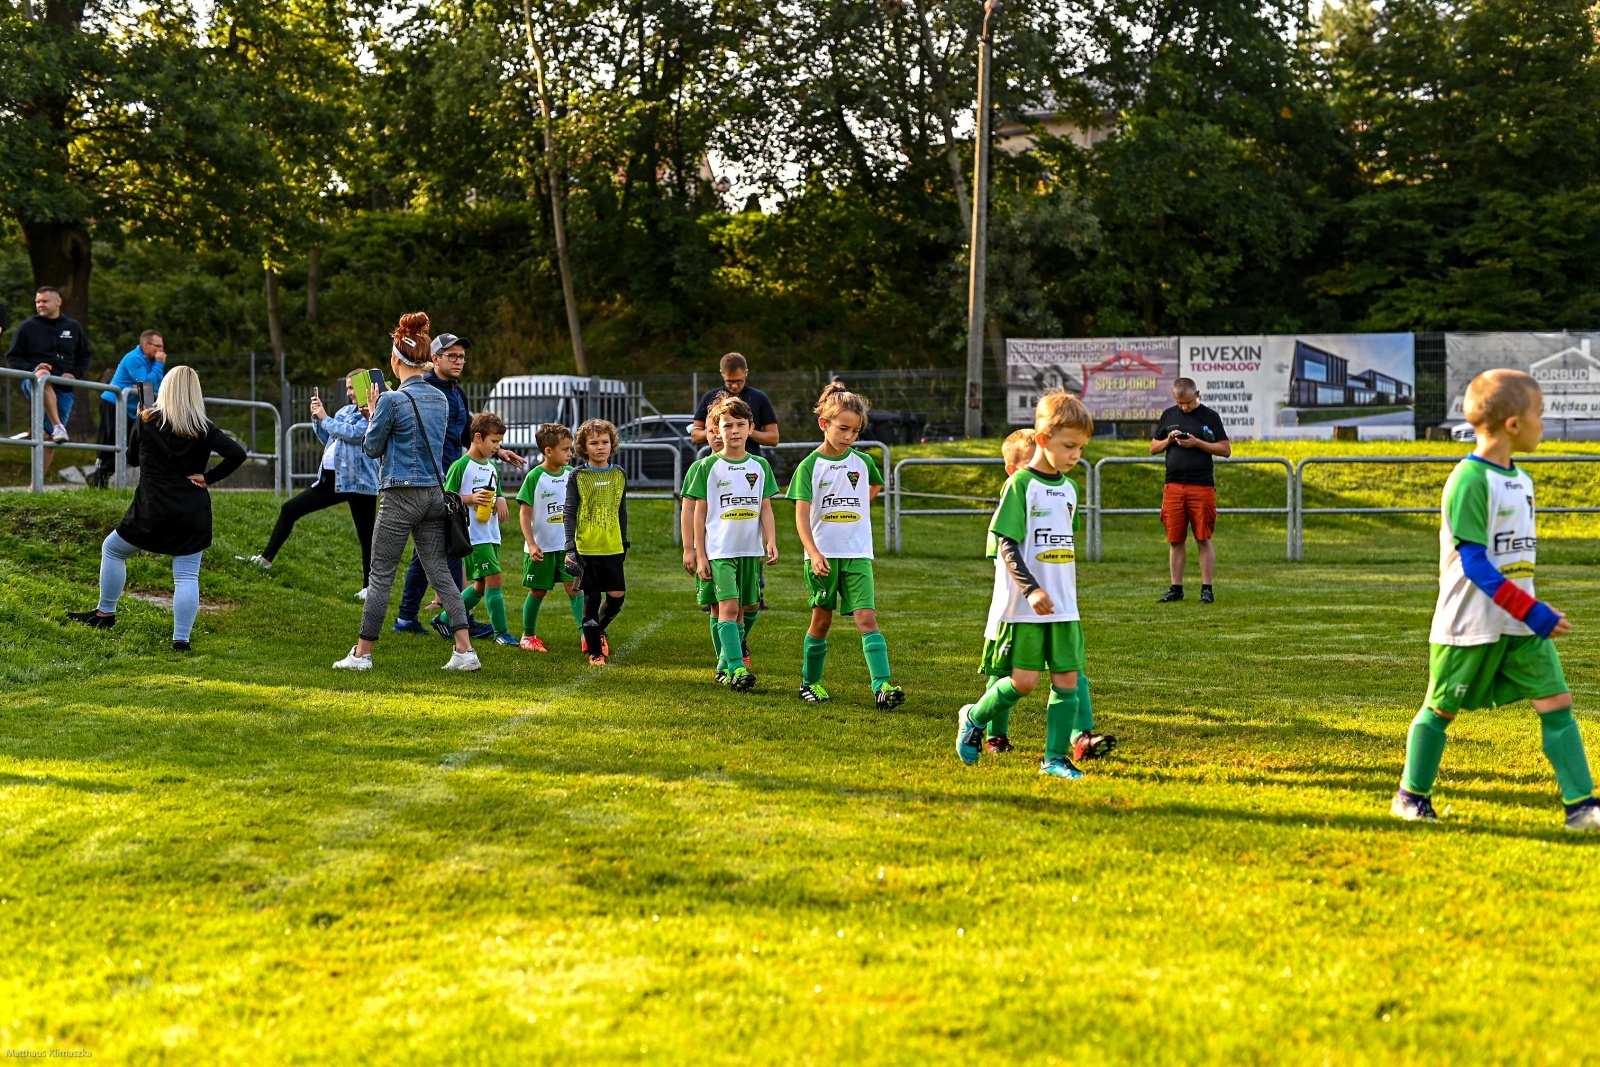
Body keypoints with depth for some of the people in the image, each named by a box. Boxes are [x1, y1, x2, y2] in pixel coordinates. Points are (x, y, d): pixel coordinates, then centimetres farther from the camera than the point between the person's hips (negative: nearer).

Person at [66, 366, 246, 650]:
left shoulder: (147, 421, -2)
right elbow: (237, 453, -13)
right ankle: (181, 639, -5)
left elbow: (132, 458, 13)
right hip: (193, 514, 1)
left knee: (112, 550, 22)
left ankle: (105, 614, 26)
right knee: (187, 577, 2)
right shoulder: (204, 428, -2)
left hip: (152, 510, -1)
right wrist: (209, 477, -5)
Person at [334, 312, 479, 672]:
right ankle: (465, 652, -1)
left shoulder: (392, 400, -12)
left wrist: (372, 416, 13)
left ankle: (362, 654, 7)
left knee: (380, 575, 2)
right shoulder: (440, 399, 9)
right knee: (439, 573, 7)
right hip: (435, 493, 6)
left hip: (401, 495, -6)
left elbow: (372, 448, -3)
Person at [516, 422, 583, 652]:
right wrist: (531, 544, -15)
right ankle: (528, 636, 24)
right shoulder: (535, 477, -11)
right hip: (541, 546, -3)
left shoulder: (571, 475, 2)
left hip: (568, 545, 3)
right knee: (538, 591, 8)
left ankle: (586, 634, -13)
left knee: (574, 588, -7)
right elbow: (525, 513, -9)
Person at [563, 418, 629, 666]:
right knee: (592, 599, 0)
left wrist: (624, 542, 20)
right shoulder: (577, 476, -3)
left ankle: (597, 631, 30)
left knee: (616, 596, 1)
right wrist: (569, 547, -14)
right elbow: (569, 513, -5)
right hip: (586, 549, -3)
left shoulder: (619, 475, 8)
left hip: (613, 548, 3)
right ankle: (594, 650, 12)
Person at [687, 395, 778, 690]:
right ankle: (737, 669, -19)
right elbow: (700, 512, 2)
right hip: (720, 550, -4)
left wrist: (771, 541, -3)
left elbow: (766, 509, 11)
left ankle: (725, 660, 29)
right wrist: (700, 555, -1)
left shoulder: (760, 466, 8)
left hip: (751, 549, 4)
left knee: (749, 607, 9)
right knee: (728, 606, -14)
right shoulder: (709, 467, 0)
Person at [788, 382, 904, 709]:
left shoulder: (862, 462, 5)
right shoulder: (810, 466, -5)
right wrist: (813, 553, -24)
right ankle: (810, 682, 26)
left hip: (857, 554, 1)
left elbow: (876, 486, 28)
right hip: (823, 555, -1)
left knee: (866, 617, -11)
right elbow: (801, 513, -12)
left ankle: (883, 686, -19)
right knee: (822, 620, 9)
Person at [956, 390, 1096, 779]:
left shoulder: (1069, 488, 12)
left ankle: (1056, 757, 9)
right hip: (1026, 606, -6)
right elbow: (1006, 544, -14)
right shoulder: (1020, 484, -10)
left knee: (1067, 680, 2)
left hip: (1064, 606, 6)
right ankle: (974, 719, 19)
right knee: (1024, 681, -6)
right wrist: (1031, 589, -24)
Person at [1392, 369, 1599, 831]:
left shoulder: (1519, 479, 10)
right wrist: (1533, 612, -23)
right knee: (1443, 708, 7)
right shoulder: (1469, 481, -18)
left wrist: (1535, 611, 18)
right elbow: (1474, 563, -22)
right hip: (1470, 623, -7)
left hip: (1520, 624, 7)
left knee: (1557, 702, -3)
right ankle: (1411, 796, 24)